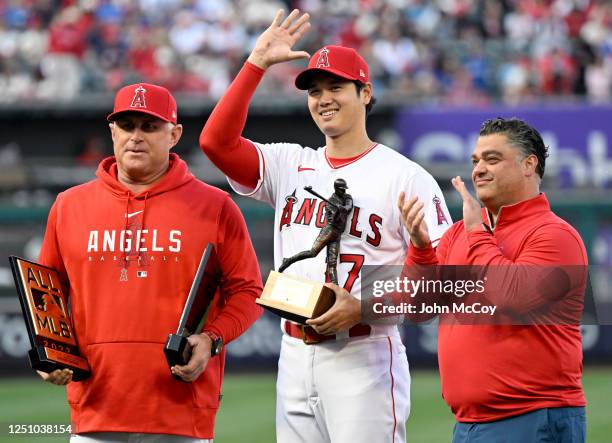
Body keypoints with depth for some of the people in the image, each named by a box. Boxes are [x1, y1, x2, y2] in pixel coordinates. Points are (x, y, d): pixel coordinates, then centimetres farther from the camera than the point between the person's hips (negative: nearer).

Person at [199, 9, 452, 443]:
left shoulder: (406, 177, -2)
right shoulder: (291, 165, 14)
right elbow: (216, 141, 0)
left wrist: (364, 307, -18)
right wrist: (256, 64, -3)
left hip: (364, 361, -6)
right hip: (294, 358, 6)